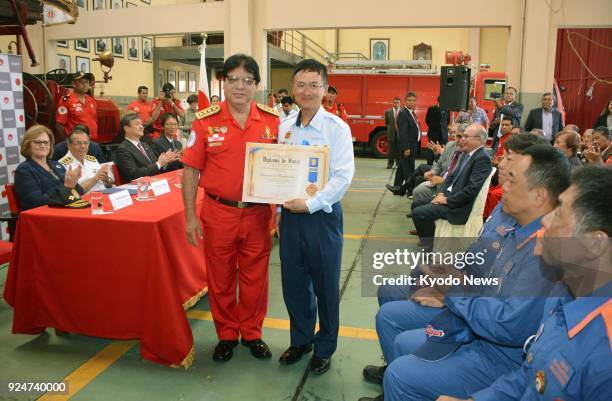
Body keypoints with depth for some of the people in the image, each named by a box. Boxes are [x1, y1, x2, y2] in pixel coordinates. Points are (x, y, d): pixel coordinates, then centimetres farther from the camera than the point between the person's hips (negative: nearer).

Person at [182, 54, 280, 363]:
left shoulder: (272, 121, -1)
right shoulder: (206, 120, -5)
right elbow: (191, 170, -1)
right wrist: (190, 217, -4)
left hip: (258, 213, 1)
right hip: (218, 212, -1)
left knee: (255, 277, 13)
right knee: (220, 278, 13)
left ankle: (252, 332, 34)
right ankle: (226, 334, 34)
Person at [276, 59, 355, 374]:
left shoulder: (337, 128, -9)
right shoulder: (284, 127, 6)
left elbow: (343, 176, -14)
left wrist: (310, 205, -18)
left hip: (322, 215, -4)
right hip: (290, 213, 5)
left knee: (325, 287, 9)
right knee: (293, 284, 15)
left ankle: (324, 348, 31)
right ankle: (300, 340, 38)